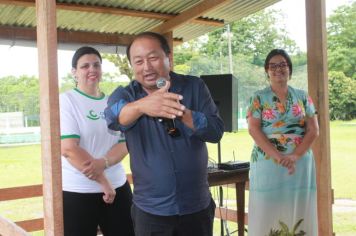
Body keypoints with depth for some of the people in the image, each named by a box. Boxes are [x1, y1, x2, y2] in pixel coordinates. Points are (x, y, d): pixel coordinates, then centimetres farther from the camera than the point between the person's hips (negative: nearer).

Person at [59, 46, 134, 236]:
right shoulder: (66, 101, -6)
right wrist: (103, 181, -13)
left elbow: (125, 143, 2)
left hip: (118, 187, 5)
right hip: (77, 192, -4)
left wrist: (103, 163, -18)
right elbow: (68, 149, -15)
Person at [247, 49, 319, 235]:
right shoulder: (258, 98, 3)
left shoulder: (302, 96, 9)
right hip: (268, 163, -2)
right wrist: (278, 156, -17)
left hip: (300, 163, 2)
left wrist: (295, 156, -13)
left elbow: (313, 130, 2)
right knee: (267, 214, -1)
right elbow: (253, 129, -7)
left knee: (299, 212, 4)